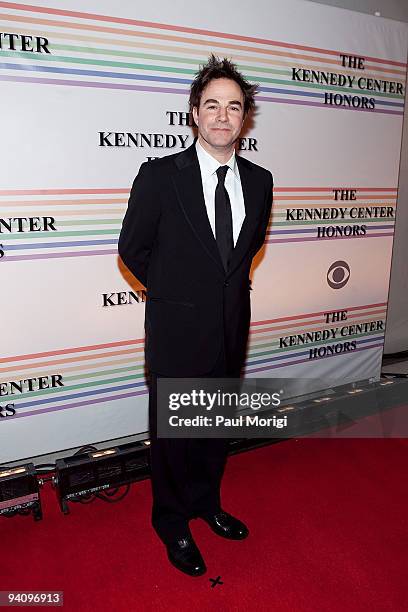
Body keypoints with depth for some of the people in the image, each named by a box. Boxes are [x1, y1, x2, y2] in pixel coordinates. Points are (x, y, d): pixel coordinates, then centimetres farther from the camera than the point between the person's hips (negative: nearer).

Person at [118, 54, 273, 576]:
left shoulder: (259, 180, 1)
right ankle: (172, 522, 39)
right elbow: (132, 248, -4)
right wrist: (174, 293, 4)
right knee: (172, 434, 14)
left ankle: (207, 502, 47)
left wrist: (229, 286, 10)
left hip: (232, 331, 4)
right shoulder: (159, 175, -13)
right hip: (177, 335, -4)